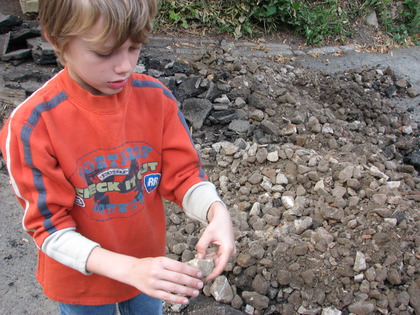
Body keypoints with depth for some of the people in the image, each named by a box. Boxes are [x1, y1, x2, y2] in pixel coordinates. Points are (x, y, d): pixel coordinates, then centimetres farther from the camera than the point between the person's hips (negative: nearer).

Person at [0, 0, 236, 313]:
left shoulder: (155, 97, -17)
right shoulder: (31, 125, -26)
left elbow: (182, 173, -11)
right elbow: (49, 226, -22)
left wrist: (216, 212, -33)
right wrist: (128, 268, -35)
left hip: (148, 262, 3)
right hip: (82, 280, -3)